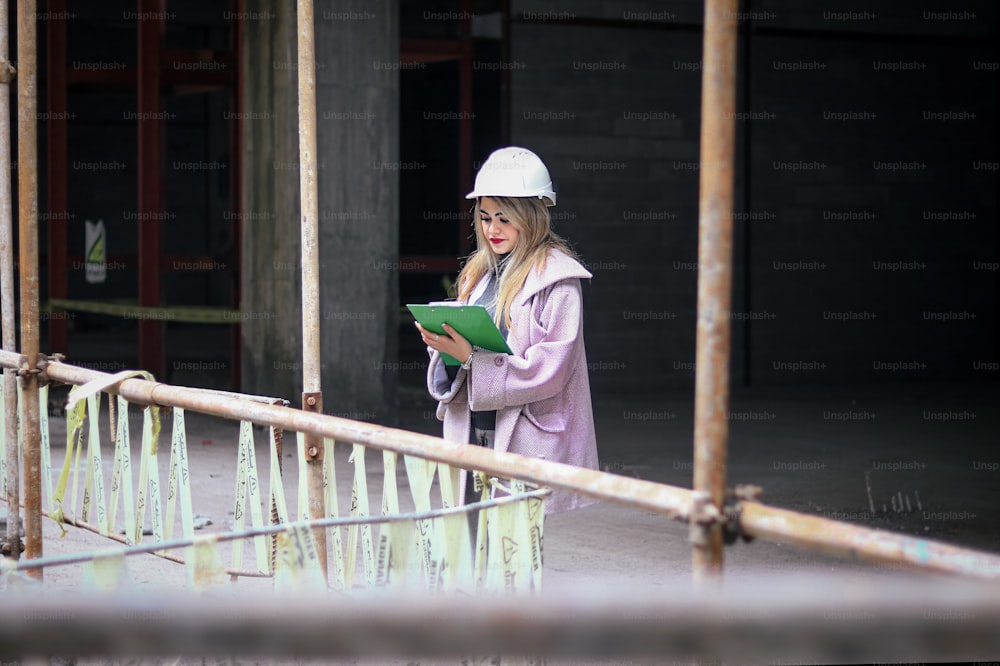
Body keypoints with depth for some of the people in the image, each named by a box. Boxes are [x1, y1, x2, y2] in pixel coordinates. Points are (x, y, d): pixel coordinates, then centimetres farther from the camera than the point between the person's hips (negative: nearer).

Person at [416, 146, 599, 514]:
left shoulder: (558, 279, -5)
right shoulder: (480, 271, 16)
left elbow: (549, 369, -13)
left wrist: (471, 359, -18)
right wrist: (444, 345, -4)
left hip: (524, 441, -6)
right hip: (472, 431, 6)